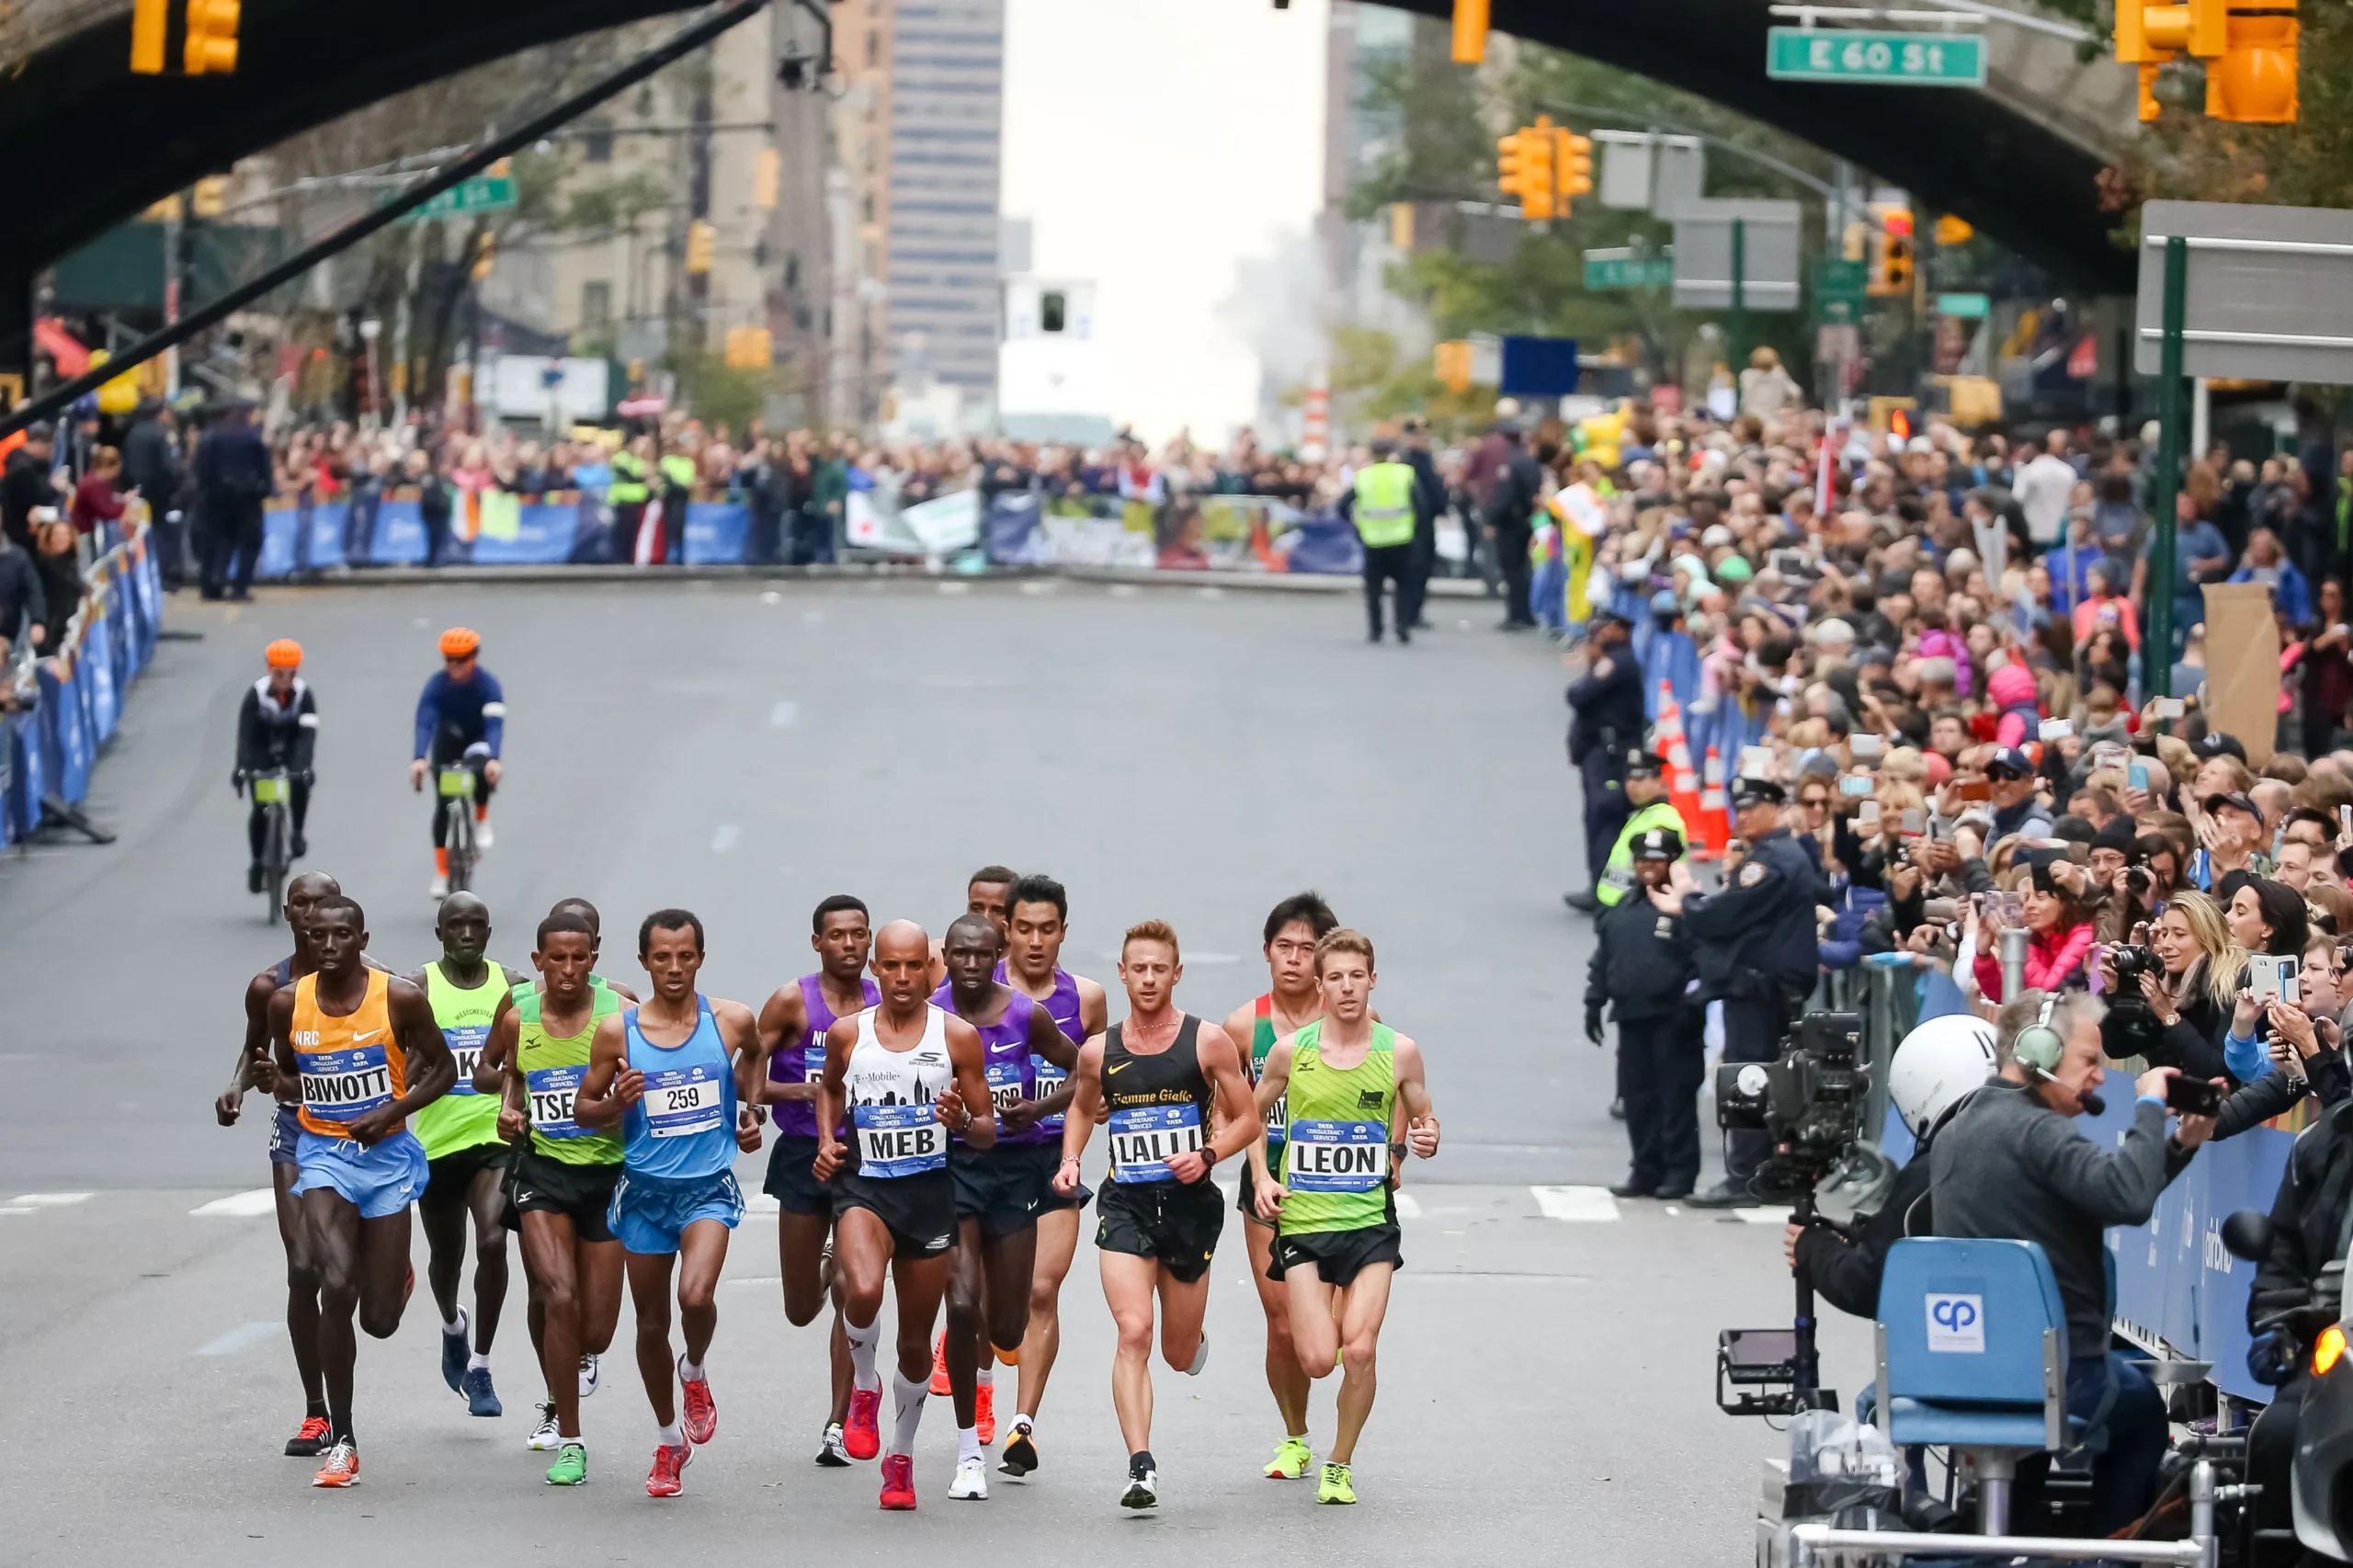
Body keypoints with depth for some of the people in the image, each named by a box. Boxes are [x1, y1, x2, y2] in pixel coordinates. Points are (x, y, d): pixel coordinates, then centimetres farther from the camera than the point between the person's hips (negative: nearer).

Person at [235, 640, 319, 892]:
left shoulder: (304, 694, -22)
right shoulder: (256, 693, -23)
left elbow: (308, 734, -30)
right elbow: (245, 734, -27)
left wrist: (304, 767, -44)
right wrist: (241, 767, -39)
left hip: (291, 750, 0)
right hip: (262, 753, 0)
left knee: (301, 782, -31)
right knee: (260, 807, -10)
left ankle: (297, 833, -11)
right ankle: (257, 862, 9)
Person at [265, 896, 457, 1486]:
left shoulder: (400, 998, -10)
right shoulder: (288, 1004, -3)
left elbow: (442, 1068, 0)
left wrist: (394, 1110, -14)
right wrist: (271, 1080, -9)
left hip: (386, 1154, 0)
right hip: (321, 1153, 0)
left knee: (380, 1320, 4)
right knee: (336, 1288, -20)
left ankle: (397, 1277, 45)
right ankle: (341, 1441, -10)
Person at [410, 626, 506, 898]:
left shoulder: (487, 684, -29)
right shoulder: (437, 684, -27)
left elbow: (495, 724, -41)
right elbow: (424, 722, -38)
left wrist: (493, 760, -59)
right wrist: (419, 759, -55)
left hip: (478, 740, -1)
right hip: (448, 741, 1)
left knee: (486, 774, -33)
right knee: (443, 805, -11)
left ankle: (482, 820, -2)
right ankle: (441, 873, -5)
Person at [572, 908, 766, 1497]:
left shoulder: (732, 1021, -4)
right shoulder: (617, 1032, -5)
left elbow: (754, 1053, 22)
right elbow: (583, 1108, 5)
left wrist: (751, 1108, 9)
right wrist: (616, 1104, -16)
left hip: (709, 1186, -2)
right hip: (644, 1188, 2)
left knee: (696, 1295, -26)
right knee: (651, 1322, 10)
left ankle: (695, 1373, 8)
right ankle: (668, 1442, 30)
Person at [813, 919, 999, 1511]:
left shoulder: (957, 1037, 0)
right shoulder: (846, 1034, 3)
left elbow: (987, 1133, 4)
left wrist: (964, 1121, -19)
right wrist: (827, 1140, 8)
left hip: (930, 1190, 1)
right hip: (862, 1187, -1)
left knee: (916, 1341, 9)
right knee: (863, 1291, -31)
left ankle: (902, 1455, 31)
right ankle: (864, 1385, -1)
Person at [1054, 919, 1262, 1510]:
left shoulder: (1209, 1042, -3)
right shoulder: (1099, 1051, 3)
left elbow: (1248, 1121, 4)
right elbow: (1082, 1108, 24)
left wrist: (1207, 1155, -13)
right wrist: (1070, 1161, 7)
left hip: (1189, 1204, 0)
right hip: (1125, 1205, 0)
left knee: (1180, 1354, 11)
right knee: (1133, 1333, -19)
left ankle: (1192, 1336, 50)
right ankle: (1140, 1466, -22)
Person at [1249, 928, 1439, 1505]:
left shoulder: (1399, 1052, -1)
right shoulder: (1291, 1050, -2)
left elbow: (1423, 1121, 13)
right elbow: (1252, 1114, 14)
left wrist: (1427, 1140, -10)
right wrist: (1262, 1179, 2)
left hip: (1371, 1222, 0)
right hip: (1303, 1220, 0)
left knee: (1359, 1352, -12)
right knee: (1318, 1359, -10)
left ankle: (1341, 1463, 10)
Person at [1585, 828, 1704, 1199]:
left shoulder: (1685, 909, -6)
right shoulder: (1619, 911, 16)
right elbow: (1601, 960, 21)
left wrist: (1691, 1005, -16)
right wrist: (1594, 1002, 16)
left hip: (1672, 1020, -7)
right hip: (1632, 1018, 7)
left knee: (1676, 1096, -5)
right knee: (1637, 1096, 7)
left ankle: (1679, 1173, -1)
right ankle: (1646, 1170, 14)